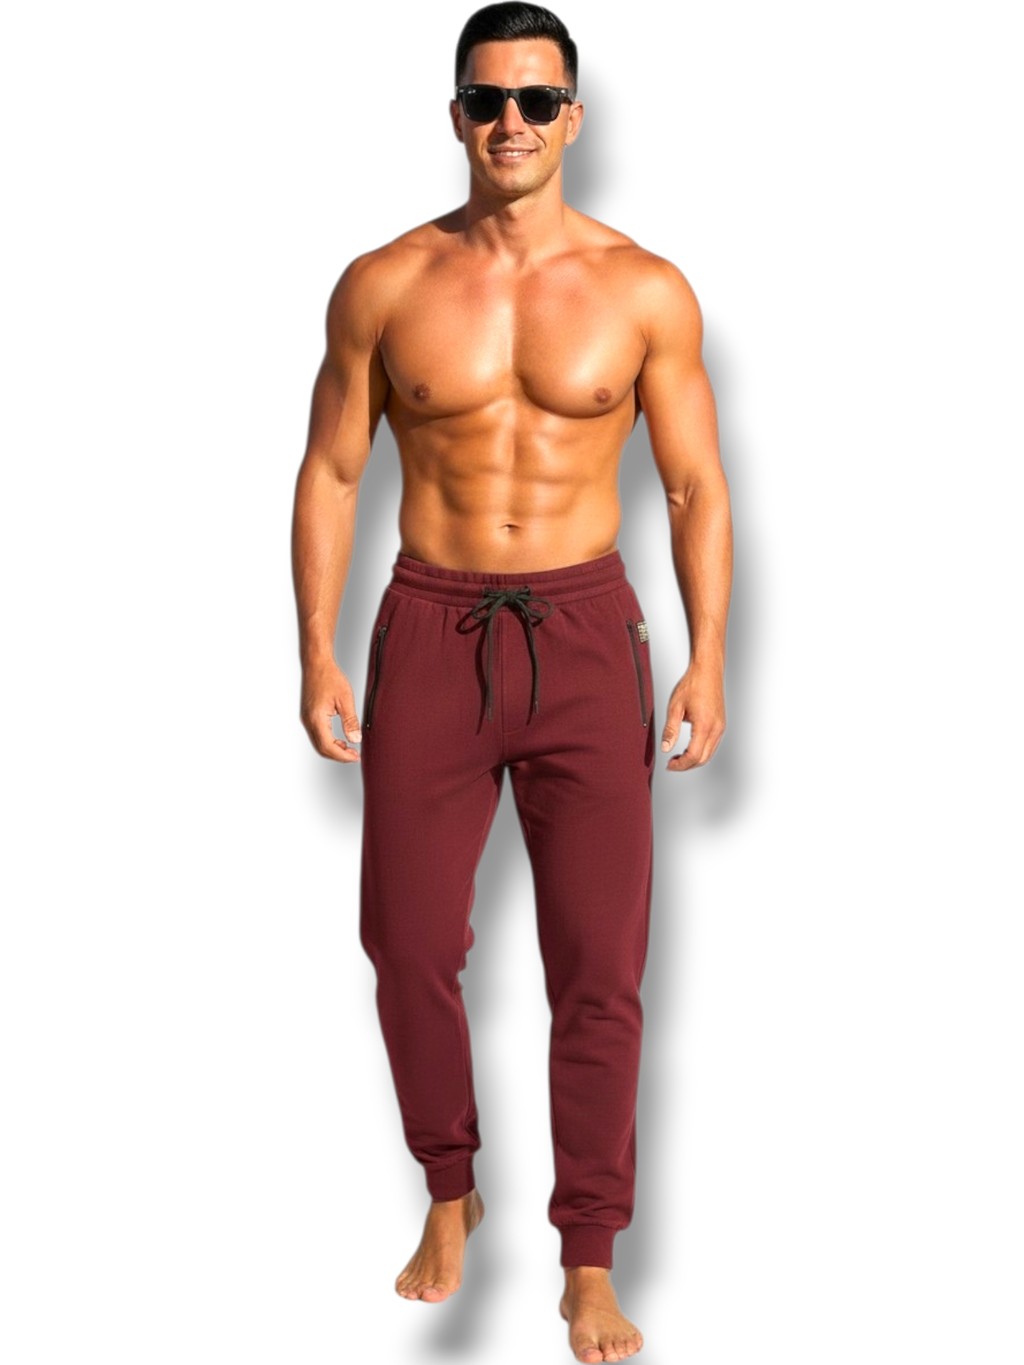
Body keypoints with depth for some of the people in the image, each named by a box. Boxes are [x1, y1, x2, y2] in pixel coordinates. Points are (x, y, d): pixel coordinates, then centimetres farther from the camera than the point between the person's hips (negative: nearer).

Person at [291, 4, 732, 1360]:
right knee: (409, 941, 6)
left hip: (585, 635, -1)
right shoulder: (384, 285, 0)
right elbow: (330, 472, 5)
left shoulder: (645, 292, -2)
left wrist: (708, 660, -5)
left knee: (600, 965, 0)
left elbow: (698, 486, 3)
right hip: (429, 634, 1)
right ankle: (450, 1193, 31)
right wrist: (317, 652, -1)